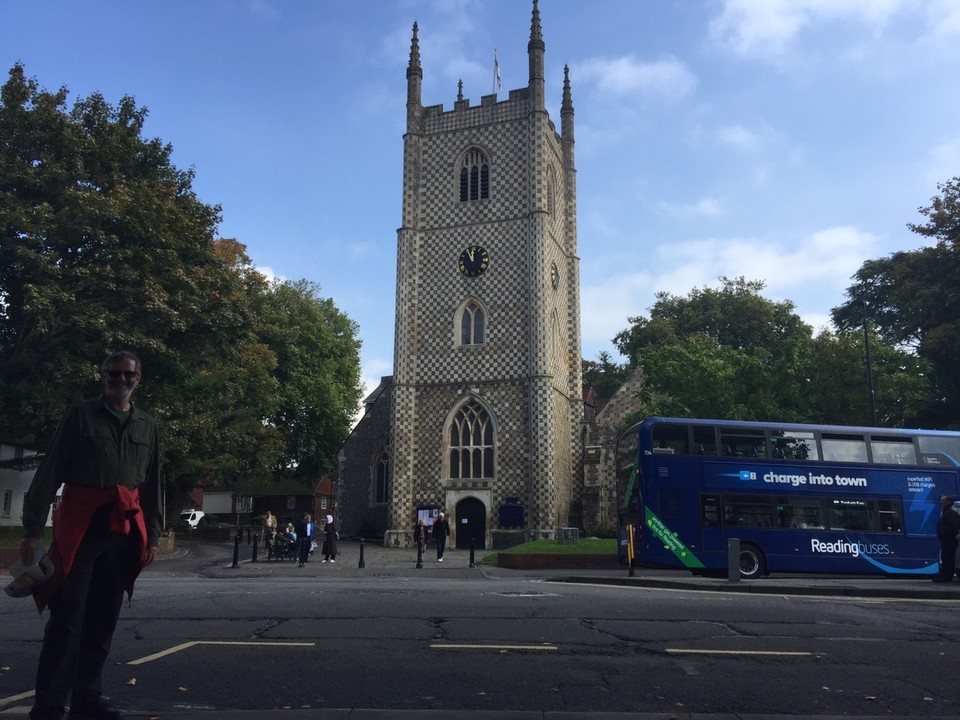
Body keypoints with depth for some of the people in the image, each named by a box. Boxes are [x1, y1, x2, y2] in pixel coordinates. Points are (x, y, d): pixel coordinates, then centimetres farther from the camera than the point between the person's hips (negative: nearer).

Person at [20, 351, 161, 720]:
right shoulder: (80, 415, 0)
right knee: (67, 616, -6)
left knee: (103, 619, 10)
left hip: (125, 529, 4)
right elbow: (50, 471, -3)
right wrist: (33, 528, -8)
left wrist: (152, 534, 11)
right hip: (81, 523, -4)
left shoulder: (147, 425, 12)